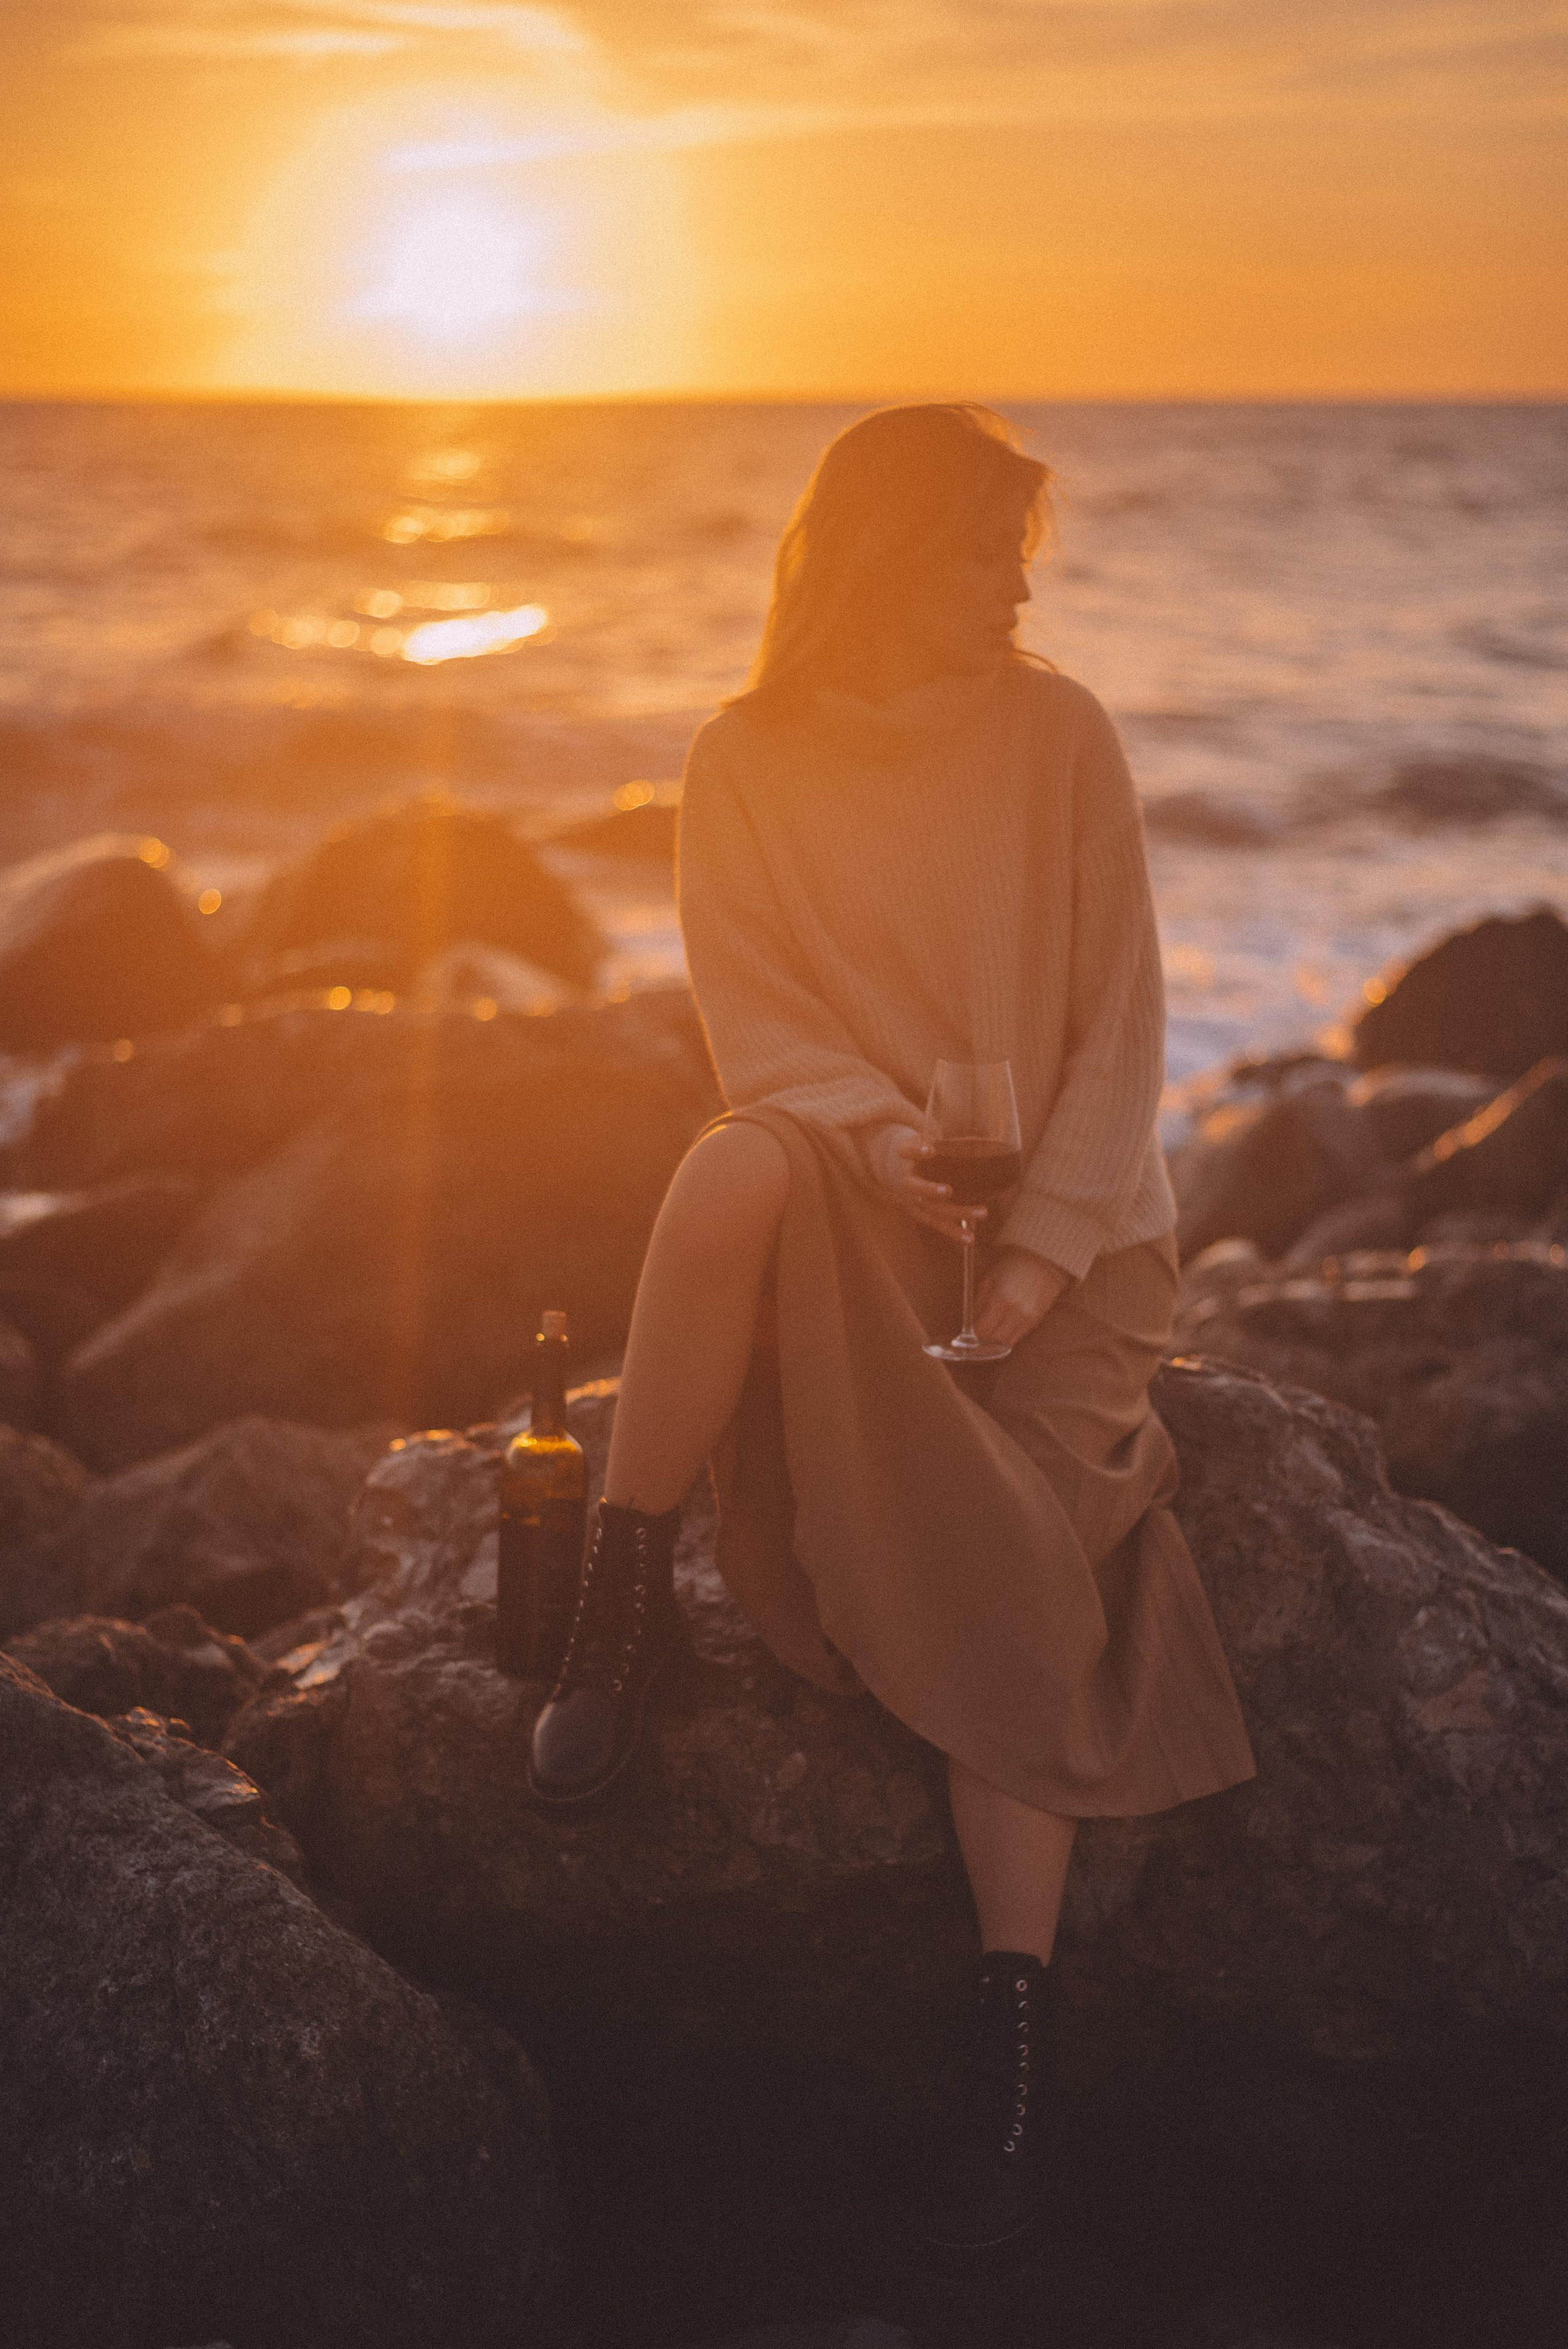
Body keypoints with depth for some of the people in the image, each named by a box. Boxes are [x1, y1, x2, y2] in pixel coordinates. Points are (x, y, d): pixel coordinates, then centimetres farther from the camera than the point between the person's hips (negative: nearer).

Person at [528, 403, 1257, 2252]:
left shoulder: (1057, 735, -1)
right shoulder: (745, 763, 1)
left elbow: (1121, 1022, -4)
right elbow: (750, 1014, -2)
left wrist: (1036, 1258, -15)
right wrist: (876, 1132, -23)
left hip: (1062, 1210, 0)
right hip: (855, 1198, 0)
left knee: (1006, 1549, -26)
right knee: (739, 1170, -36)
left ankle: (1011, 2023, -24)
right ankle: (624, 1607, -21)